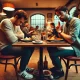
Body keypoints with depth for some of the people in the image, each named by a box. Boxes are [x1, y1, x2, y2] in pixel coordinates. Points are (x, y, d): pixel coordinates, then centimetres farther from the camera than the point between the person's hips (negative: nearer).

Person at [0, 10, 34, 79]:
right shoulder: (6, 22, -23)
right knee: (26, 51, -22)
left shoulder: (16, 24, 7)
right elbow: (13, 40, -27)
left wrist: (14, 35, -16)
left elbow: (22, 35, 3)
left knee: (31, 48, 4)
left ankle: (24, 66, 21)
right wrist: (18, 36, -5)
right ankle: (21, 71, 0)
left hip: (12, 45, 9)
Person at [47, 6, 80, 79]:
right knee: (50, 48, 9)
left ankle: (60, 71, 4)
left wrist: (60, 32, -15)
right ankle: (57, 67, 22)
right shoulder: (67, 23, 10)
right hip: (70, 45, 10)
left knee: (53, 54, -24)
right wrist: (59, 32, -8)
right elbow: (66, 37, 10)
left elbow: (71, 39, -28)